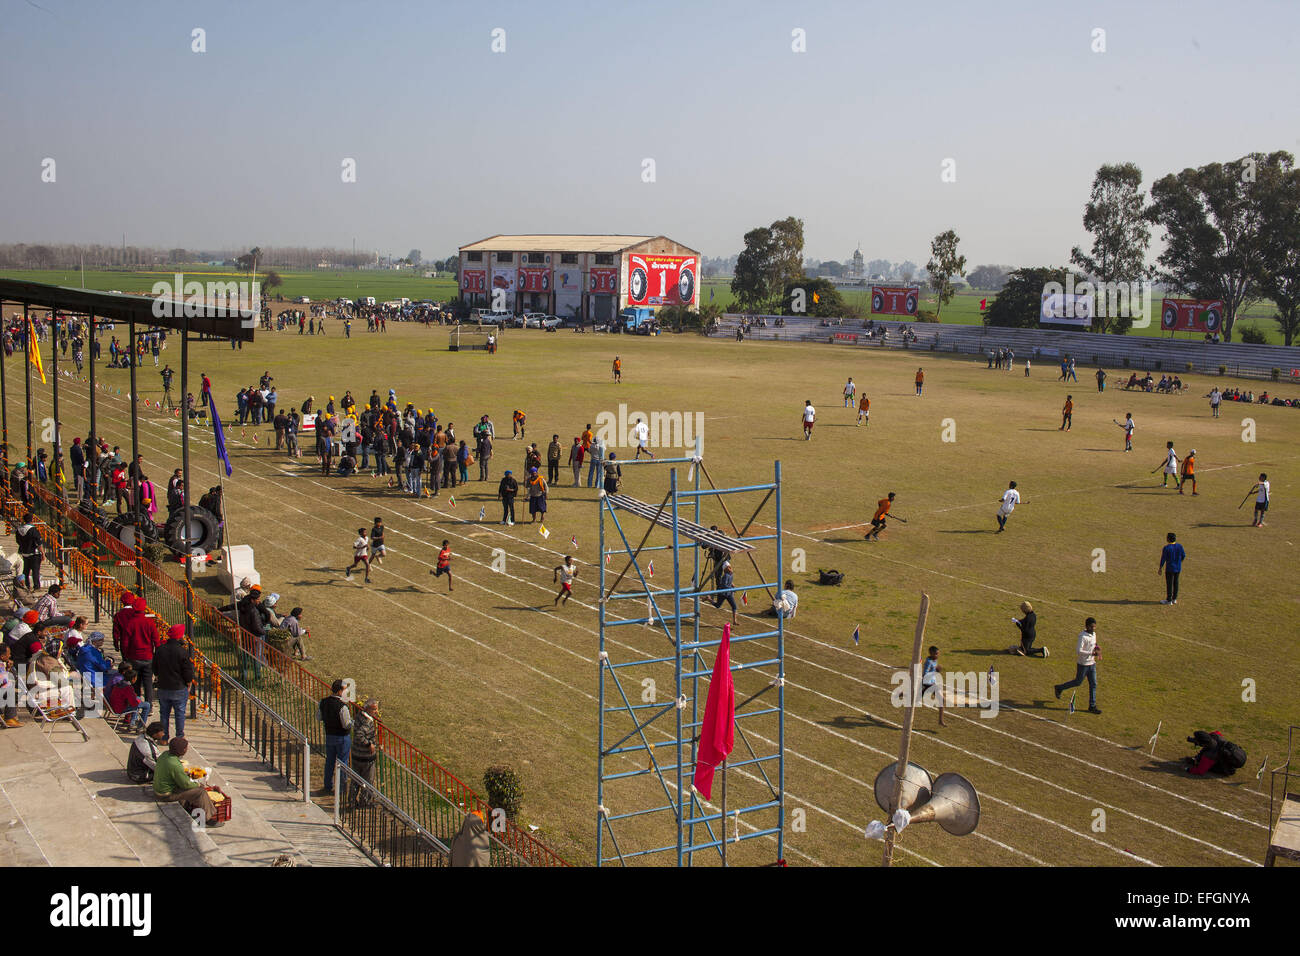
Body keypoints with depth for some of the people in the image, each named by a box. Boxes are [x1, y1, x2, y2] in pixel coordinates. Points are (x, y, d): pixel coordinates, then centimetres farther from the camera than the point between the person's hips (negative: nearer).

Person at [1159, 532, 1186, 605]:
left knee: (1169, 583, 4)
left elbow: (1163, 559, -14)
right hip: (1178, 568, 5)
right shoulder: (1179, 546, -3)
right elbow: (1183, 556, 6)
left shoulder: (1166, 548, -18)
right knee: (1175, 582, 15)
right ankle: (1174, 599, 23)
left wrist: (1160, 568, -4)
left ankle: (1169, 600, 10)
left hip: (1169, 569, -5)